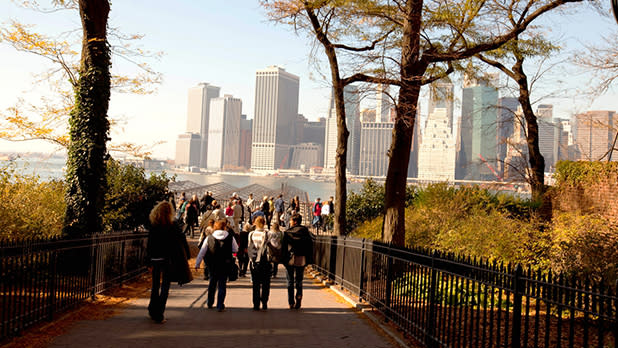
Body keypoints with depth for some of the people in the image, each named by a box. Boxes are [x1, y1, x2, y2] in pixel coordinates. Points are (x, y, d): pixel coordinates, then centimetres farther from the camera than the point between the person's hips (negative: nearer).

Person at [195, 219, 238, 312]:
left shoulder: (209, 238, -2)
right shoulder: (230, 237, -7)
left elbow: (202, 252, 0)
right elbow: (236, 249, 0)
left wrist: (197, 264, 6)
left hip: (212, 265, 2)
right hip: (225, 265, -2)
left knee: (212, 281, 22)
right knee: (222, 284, 7)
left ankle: (210, 302, 33)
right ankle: (220, 306, 5)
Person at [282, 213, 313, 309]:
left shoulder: (288, 232, -4)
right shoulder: (305, 232, 4)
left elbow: (283, 247, -5)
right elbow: (310, 246, 5)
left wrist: (283, 259, 1)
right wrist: (309, 260, 10)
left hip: (290, 259, -2)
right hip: (301, 260, 2)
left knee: (290, 281, 7)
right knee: (299, 281, 11)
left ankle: (291, 303, 7)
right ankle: (298, 302, 0)